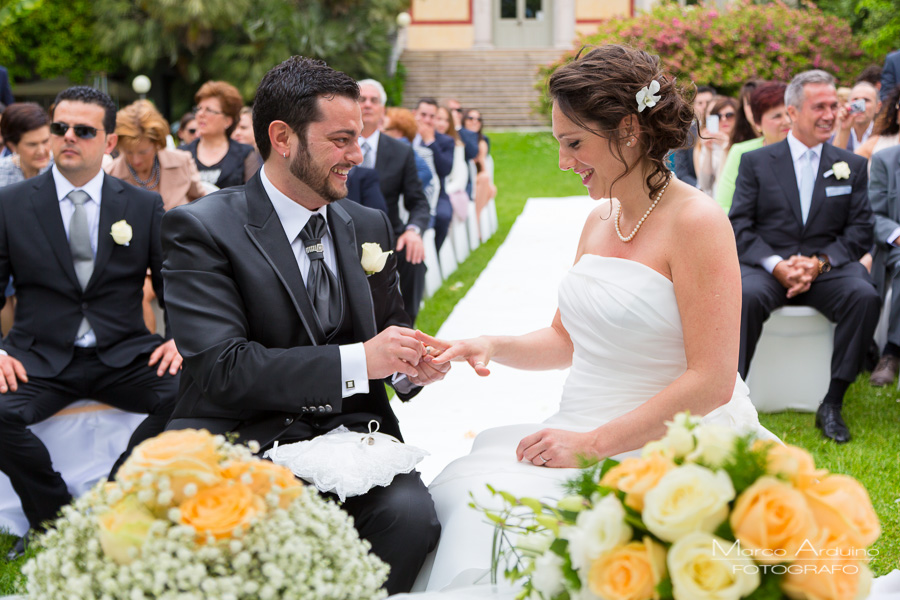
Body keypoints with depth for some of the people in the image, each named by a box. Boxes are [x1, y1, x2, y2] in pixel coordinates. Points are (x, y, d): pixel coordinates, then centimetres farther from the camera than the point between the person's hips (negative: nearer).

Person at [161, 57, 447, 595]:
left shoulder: (369, 226, 13)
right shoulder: (201, 229, -6)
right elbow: (220, 368, -15)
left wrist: (409, 364, -3)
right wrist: (357, 362, -20)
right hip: (245, 440, -4)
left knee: (411, 514, -27)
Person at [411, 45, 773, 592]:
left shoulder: (697, 223, -12)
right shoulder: (599, 222, 12)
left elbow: (711, 381, -16)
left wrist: (592, 444, -17)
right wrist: (494, 348, 1)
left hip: (667, 452, -6)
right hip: (586, 437, 7)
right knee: (466, 491, -18)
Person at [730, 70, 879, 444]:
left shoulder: (851, 166, 15)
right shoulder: (756, 162, 9)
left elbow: (860, 231, 7)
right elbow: (739, 226, 1)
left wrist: (819, 263, -12)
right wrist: (775, 265, -17)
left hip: (827, 269, 2)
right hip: (767, 266, -1)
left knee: (865, 296, -30)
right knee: (747, 296, -35)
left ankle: (832, 404, -22)